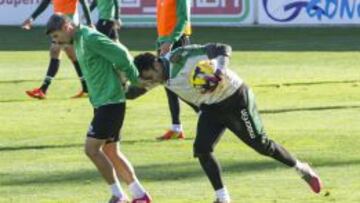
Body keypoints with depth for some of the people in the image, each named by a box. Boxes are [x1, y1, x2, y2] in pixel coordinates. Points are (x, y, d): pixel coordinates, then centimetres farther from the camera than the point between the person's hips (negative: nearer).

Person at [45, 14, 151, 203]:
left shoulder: (90, 38, -16)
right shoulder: (79, 40, 14)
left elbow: (121, 54, -18)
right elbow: (117, 55, 18)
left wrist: (135, 79, -8)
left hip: (110, 102, -10)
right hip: (101, 102, 10)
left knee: (91, 148, -10)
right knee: (110, 151, 13)